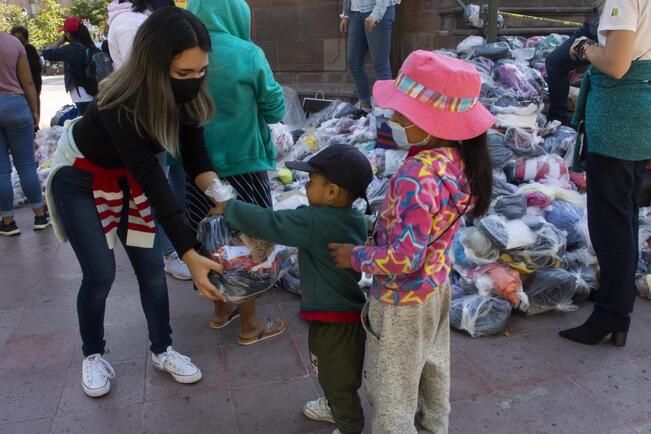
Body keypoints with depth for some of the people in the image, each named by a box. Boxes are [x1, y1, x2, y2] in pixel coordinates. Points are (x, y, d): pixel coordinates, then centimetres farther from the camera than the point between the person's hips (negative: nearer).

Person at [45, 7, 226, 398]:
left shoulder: (188, 95, -21)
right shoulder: (121, 105, -39)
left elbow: (195, 154, -14)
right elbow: (154, 182, -40)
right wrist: (191, 256, -41)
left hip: (128, 177, 5)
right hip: (80, 179, -5)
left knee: (152, 267, 4)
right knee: (101, 274, -4)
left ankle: (162, 350, 22)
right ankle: (93, 355, 22)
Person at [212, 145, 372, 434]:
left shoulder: (314, 221, -28)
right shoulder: (357, 220, -2)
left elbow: (269, 223, -24)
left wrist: (229, 209, -11)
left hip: (333, 320, -9)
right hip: (348, 309, 9)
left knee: (338, 378, 14)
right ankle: (335, 408, 53)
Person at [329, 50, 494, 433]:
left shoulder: (417, 179, -35)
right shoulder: (458, 157, -9)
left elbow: (404, 258, -33)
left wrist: (356, 257, -18)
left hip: (402, 298, -9)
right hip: (436, 284, 9)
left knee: (392, 387, 15)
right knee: (431, 364, 32)